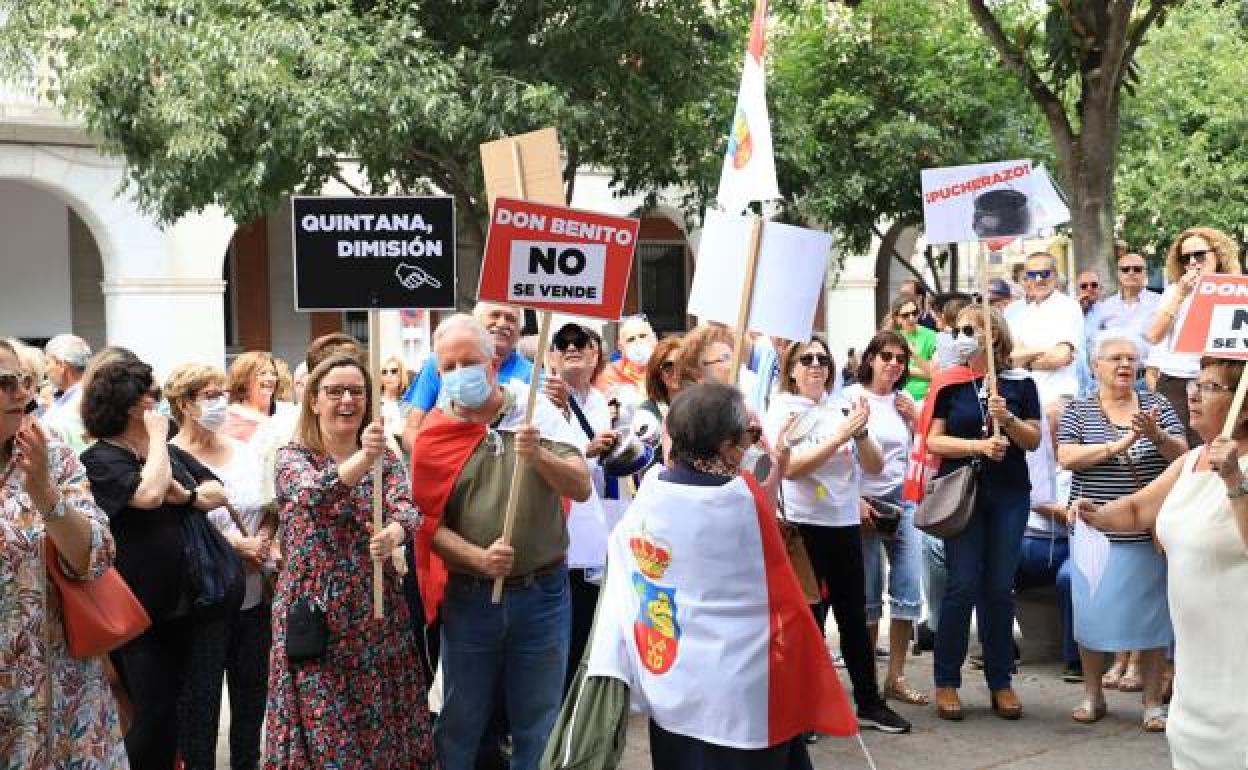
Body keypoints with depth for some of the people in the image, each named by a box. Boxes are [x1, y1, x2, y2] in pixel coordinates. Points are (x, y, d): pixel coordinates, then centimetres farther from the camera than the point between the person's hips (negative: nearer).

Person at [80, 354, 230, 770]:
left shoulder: (170, 452, 11)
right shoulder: (99, 460, -12)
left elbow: (219, 493, 8)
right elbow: (149, 494, -28)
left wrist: (187, 495, -13)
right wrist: (156, 437, -15)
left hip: (180, 602, 7)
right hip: (137, 610, -7)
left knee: (172, 708, 15)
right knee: (154, 712, -5)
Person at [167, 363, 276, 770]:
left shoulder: (245, 452, 10)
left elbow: (270, 510, 16)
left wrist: (262, 541, -4)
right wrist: (235, 545, -16)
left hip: (255, 594, 6)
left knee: (253, 688, 14)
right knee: (201, 694, 5)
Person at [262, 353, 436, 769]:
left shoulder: (384, 457, 7)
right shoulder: (293, 456, -3)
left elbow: (407, 508, -12)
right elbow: (313, 494, -25)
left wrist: (394, 533, -35)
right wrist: (362, 459, -44)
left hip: (377, 610, 3)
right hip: (314, 612, -3)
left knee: (382, 724, 8)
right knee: (324, 731, 0)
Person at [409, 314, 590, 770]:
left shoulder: (536, 411, -3)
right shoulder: (434, 434, -2)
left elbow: (582, 488, -9)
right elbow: (430, 523, -4)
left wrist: (538, 456, -27)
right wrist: (479, 558, -20)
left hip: (542, 594, 0)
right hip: (468, 596, 1)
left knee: (538, 726, 11)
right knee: (459, 725, 13)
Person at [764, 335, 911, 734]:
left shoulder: (843, 406, 6)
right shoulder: (781, 410, -5)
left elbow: (875, 466, 4)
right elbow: (791, 467, -19)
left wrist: (861, 432, -15)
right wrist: (841, 435, -23)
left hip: (846, 524, 4)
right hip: (804, 526, -4)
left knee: (854, 615, 11)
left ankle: (869, 702, 21)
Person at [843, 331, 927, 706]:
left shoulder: (905, 401, 8)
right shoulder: (852, 397, -5)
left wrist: (915, 418, 1)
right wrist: (856, 501, -13)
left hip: (903, 500, 4)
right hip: (863, 502, -4)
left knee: (909, 592, 1)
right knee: (869, 597, 1)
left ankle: (896, 677, 12)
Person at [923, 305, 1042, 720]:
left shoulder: (1019, 383, 4)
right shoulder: (950, 384, 2)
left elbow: (1034, 440, 4)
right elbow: (934, 440, -3)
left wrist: (1007, 419, -14)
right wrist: (979, 444, -16)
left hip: (1009, 496, 1)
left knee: (1000, 588, 6)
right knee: (963, 585, -4)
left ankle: (1000, 681, 17)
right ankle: (946, 681, 7)